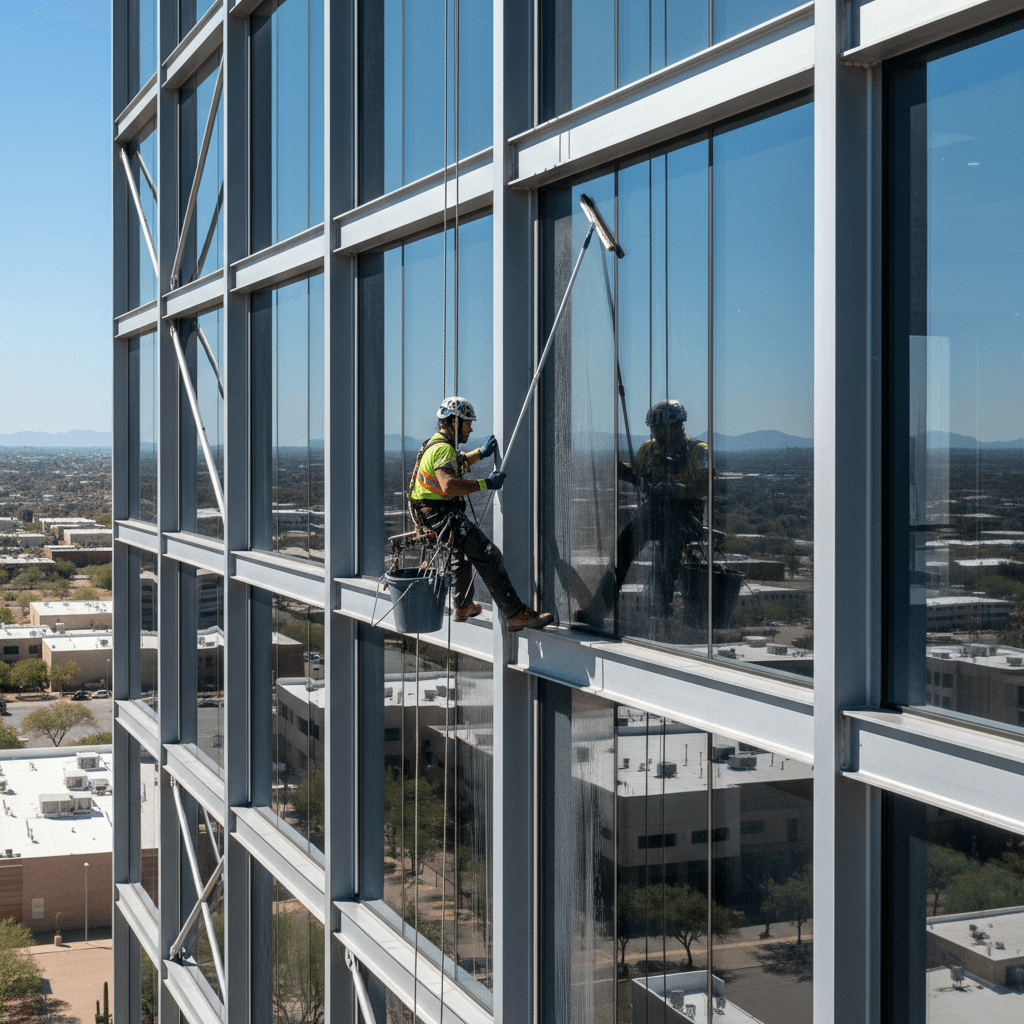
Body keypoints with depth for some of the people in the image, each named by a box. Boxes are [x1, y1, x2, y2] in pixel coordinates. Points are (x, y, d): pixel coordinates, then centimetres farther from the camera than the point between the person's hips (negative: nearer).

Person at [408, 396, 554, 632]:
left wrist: (480, 453, 24)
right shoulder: (443, 448, -19)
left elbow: (455, 464, 37)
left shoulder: (438, 442, 15)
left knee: (462, 550, 36)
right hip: (441, 515, -11)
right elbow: (449, 486, -34)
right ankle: (516, 615, -24)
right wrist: (486, 484, -28)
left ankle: (463, 606, 53)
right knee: (488, 556, -17)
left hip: (430, 513, 11)